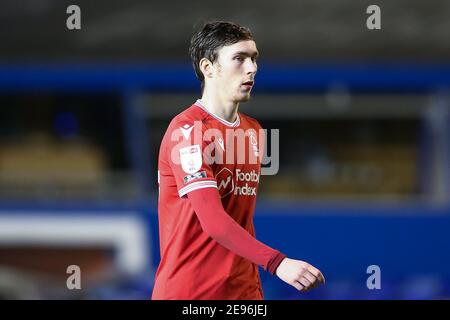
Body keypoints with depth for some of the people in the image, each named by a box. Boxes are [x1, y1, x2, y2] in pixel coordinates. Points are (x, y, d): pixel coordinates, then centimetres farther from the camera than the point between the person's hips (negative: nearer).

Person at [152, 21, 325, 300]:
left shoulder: (254, 130, 12)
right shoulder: (187, 130, -13)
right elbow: (213, 220, -23)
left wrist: (255, 284, 7)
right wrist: (276, 262, -32)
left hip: (244, 289, 7)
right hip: (187, 292, -7)